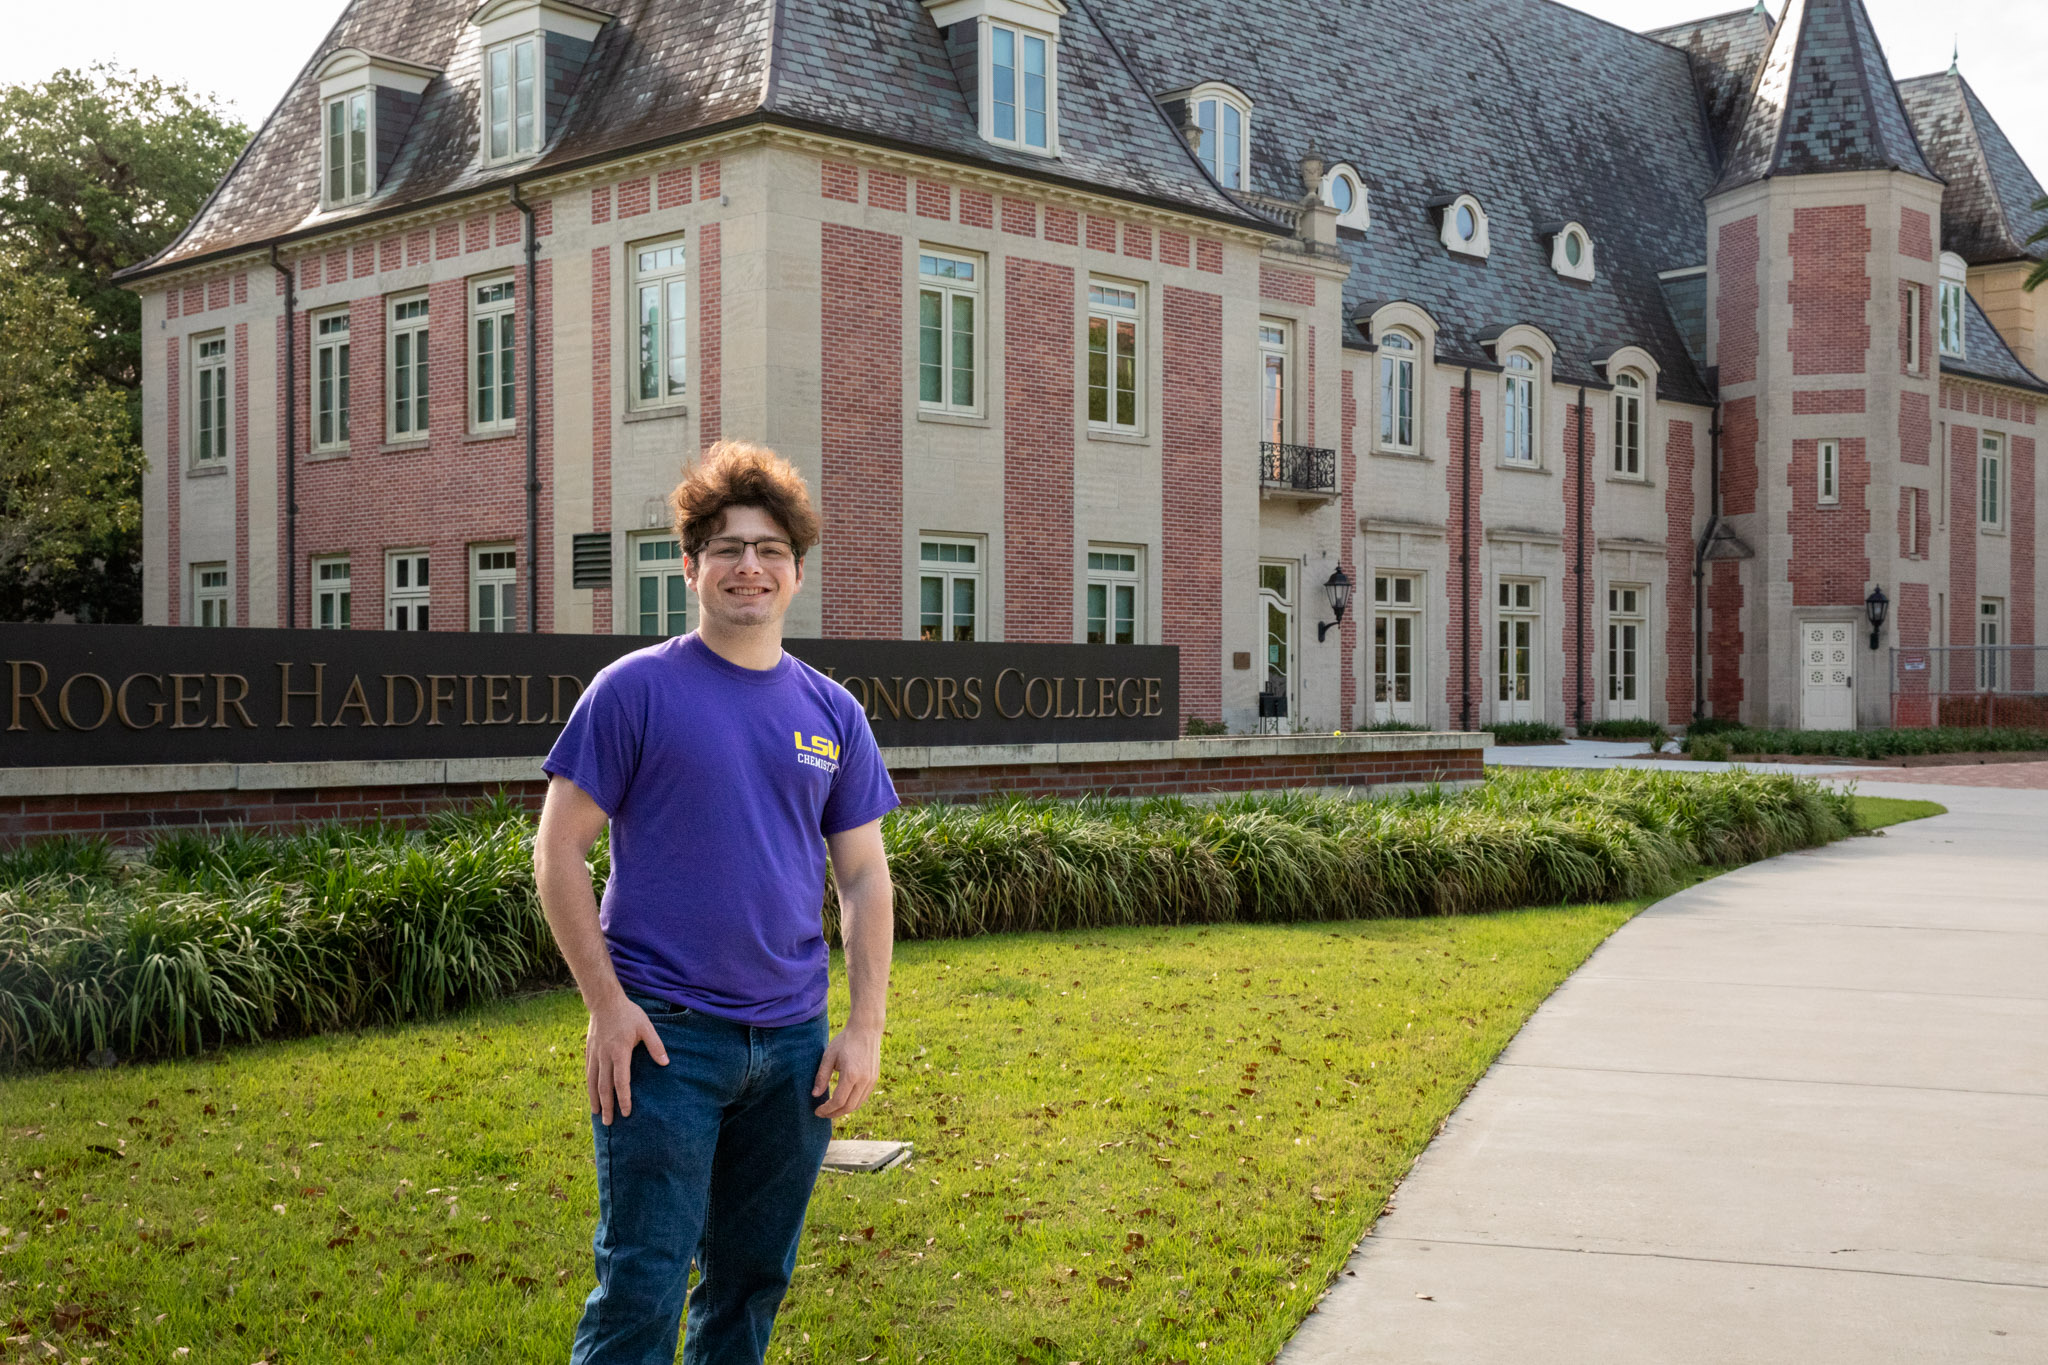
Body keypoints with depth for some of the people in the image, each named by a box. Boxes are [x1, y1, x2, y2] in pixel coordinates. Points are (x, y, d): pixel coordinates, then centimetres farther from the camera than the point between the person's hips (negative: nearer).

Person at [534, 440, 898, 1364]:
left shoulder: (832, 714, 8)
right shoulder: (635, 690, -4)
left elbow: (864, 879, 10)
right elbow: (558, 853, -4)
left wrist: (866, 1028, 2)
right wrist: (606, 1004, -11)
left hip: (792, 1044, 5)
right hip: (667, 1037, -4)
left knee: (753, 1281, 15)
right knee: (640, 1290, -3)